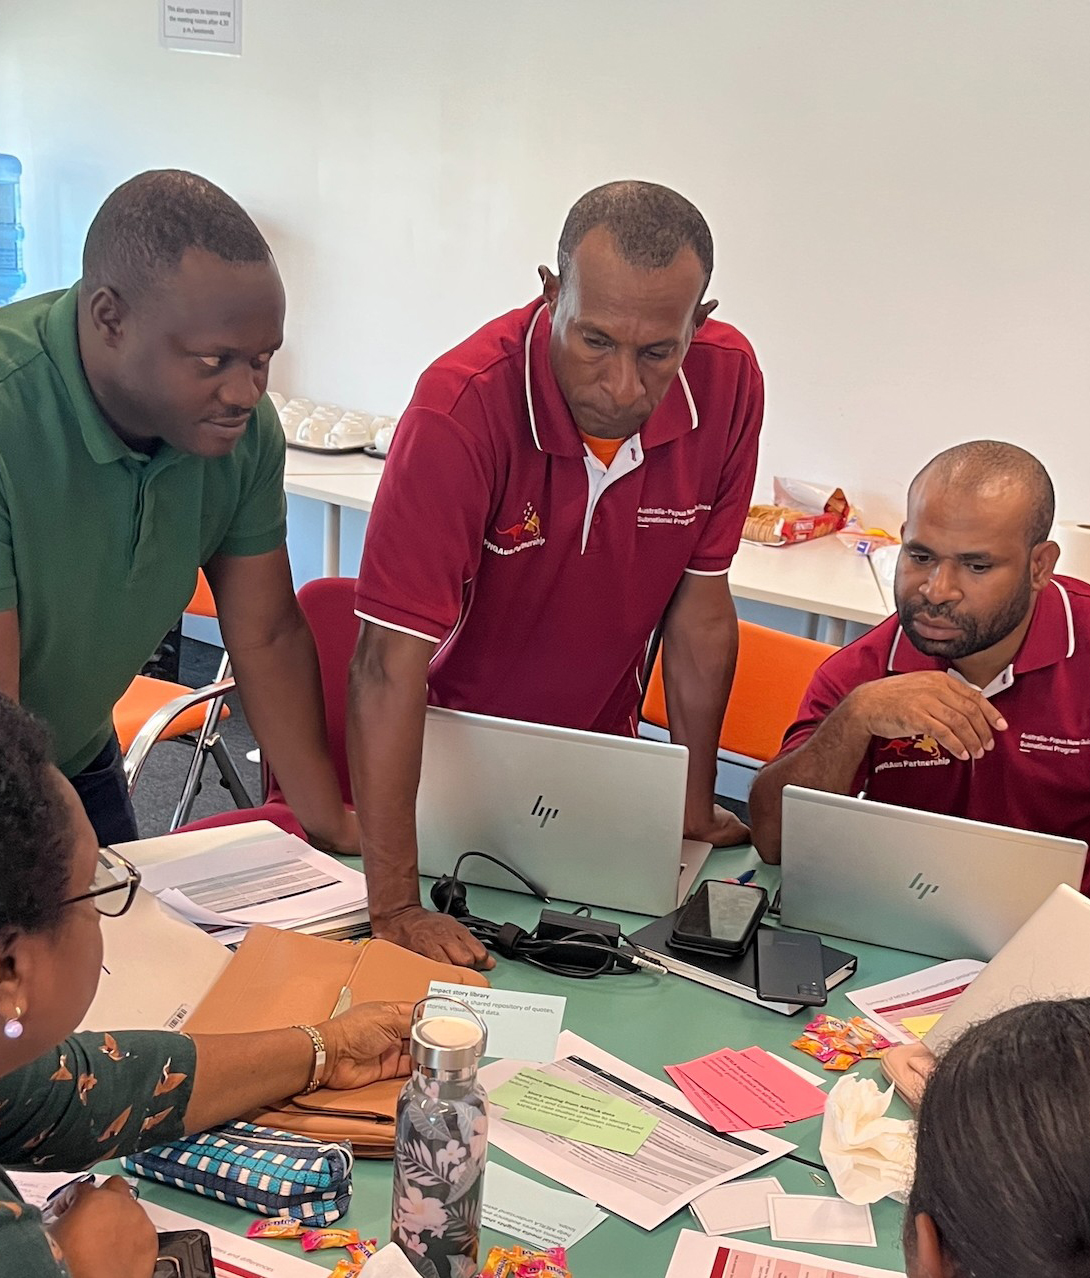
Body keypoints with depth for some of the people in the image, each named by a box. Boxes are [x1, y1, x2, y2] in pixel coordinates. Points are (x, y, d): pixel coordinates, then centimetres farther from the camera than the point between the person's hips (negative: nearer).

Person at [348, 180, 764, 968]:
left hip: (598, 755, 4)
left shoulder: (728, 381, -17)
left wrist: (697, 806, -1)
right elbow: (392, 660, -32)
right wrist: (395, 906, -34)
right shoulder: (464, 406, -31)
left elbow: (700, 600, -7)